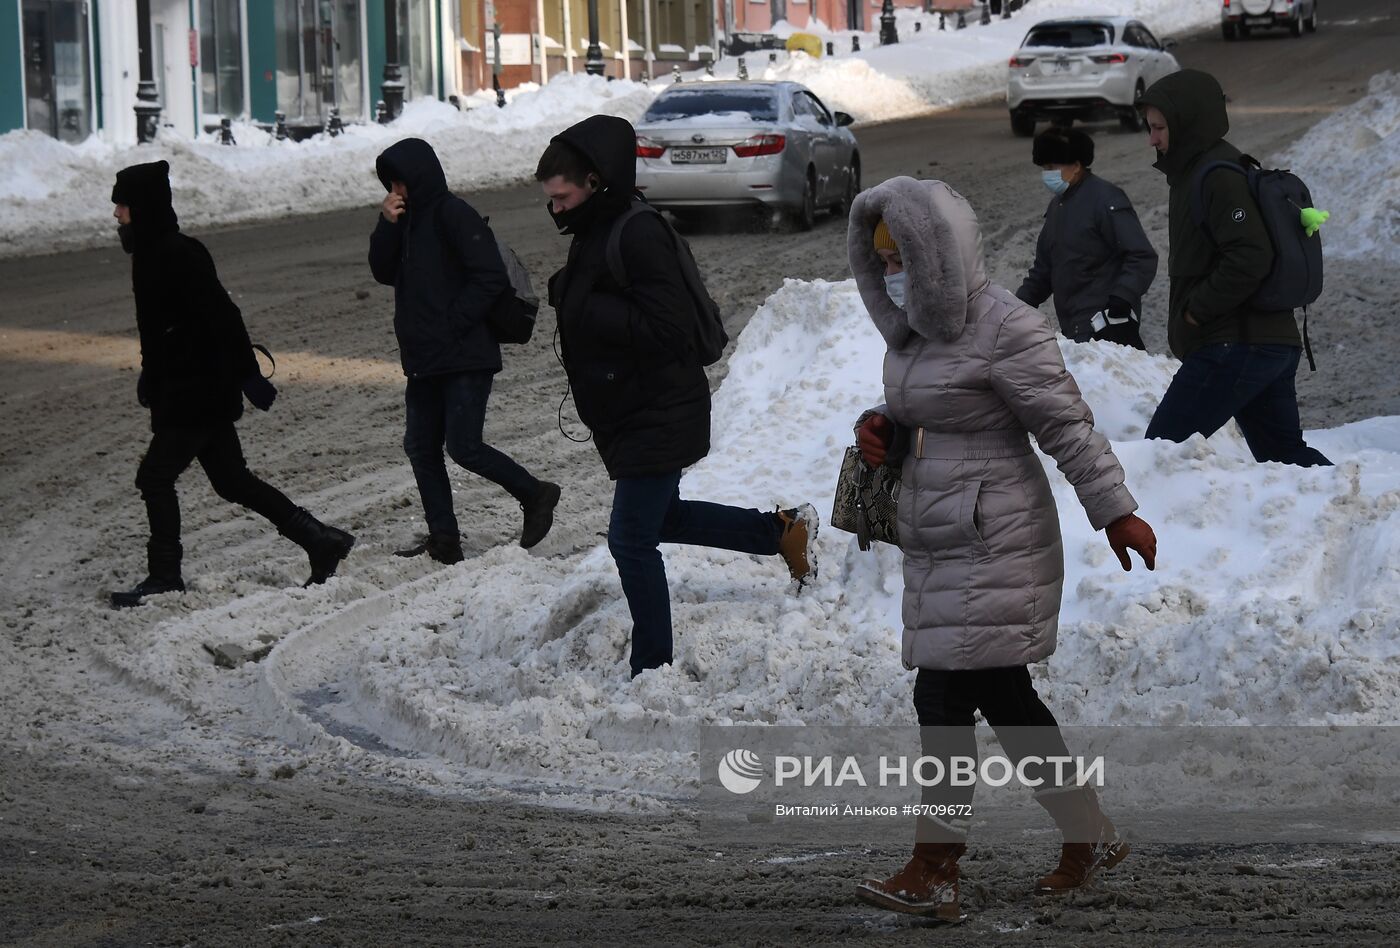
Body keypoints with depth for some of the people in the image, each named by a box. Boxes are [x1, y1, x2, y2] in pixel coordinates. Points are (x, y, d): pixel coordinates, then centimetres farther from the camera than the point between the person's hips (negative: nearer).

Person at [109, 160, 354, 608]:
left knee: (155, 477, -4)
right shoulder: (152, 255, 11)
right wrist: (152, 373, 28)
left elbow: (222, 317, -22)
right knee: (231, 480, 12)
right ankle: (322, 541, 15)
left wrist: (248, 374, -23)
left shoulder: (178, 256, -19)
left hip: (194, 397, -10)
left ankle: (164, 576, 5)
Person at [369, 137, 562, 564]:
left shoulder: (453, 216, -13)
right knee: (421, 448, 7)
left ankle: (535, 495, 9)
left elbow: (490, 278, -18)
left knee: (464, 447, -10)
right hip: (424, 362, 9)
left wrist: (450, 326, -18)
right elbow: (384, 272, 10)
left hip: (465, 359, -9)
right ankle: (443, 540, 12)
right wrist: (387, 225, -5)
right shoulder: (409, 220, 14)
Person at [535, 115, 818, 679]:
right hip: (628, 415, 11)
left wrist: (585, 309, -27)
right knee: (659, 519, 24)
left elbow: (668, 328, -27)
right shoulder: (595, 234, 8)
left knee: (632, 539, -5)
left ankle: (652, 668, 7)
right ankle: (784, 531, 35)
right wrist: (570, 301, -3)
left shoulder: (637, 235, -23)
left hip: (658, 417, -11)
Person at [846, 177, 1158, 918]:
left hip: (993, 546, -9)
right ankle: (1088, 837, 23)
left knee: (944, 697, -11)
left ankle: (933, 872, -10)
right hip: (942, 546, 9)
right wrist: (880, 426, 2)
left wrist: (1116, 512, -12)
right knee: (1004, 698, 12)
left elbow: (1068, 425, -14)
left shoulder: (1005, 330, -15)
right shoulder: (917, 327, 11)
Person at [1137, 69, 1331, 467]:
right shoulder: (1194, 172, 18)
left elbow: (1249, 258, -25)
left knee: (1161, 449, -9)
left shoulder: (1220, 177, -15)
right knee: (1284, 452, 14)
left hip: (1233, 347, -11)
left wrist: (1197, 310, -16)